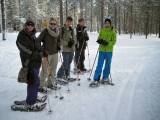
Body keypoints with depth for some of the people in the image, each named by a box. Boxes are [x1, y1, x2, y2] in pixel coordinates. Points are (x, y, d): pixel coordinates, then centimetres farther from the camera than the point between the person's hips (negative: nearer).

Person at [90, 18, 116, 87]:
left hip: (109, 51, 0)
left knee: (108, 65, 9)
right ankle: (96, 80, -4)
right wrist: (100, 41, -15)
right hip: (102, 50, 0)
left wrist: (107, 43, -22)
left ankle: (105, 78, 25)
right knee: (99, 65, -5)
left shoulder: (113, 32, 1)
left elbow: (114, 41, -4)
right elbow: (99, 39, 9)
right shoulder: (102, 30, 8)